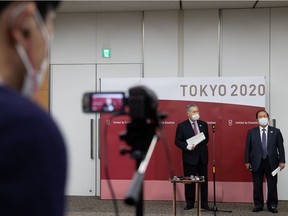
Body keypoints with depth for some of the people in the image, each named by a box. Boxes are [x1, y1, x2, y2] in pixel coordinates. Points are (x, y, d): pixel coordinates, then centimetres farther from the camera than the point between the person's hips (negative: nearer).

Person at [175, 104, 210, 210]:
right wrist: (187, 146, -18)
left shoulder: (203, 124, 7)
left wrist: (201, 146, 3)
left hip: (202, 157, 3)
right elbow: (177, 141, -4)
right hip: (189, 157, -3)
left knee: (204, 180, 8)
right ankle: (190, 203, 16)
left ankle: (204, 203, 17)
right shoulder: (182, 126, -4)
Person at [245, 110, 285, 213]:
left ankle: (272, 205, 15)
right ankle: (258, 205, 15)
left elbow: (280, 147, 4)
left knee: (272, 185, 4)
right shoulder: (251, 132, 4)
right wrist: (247, 161, 0)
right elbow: (248, 148, 4)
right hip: (257, 163, 0)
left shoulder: (276, 131, 5)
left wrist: (282, 161, -2)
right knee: (257, 185, 5)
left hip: (271, 162, 0)